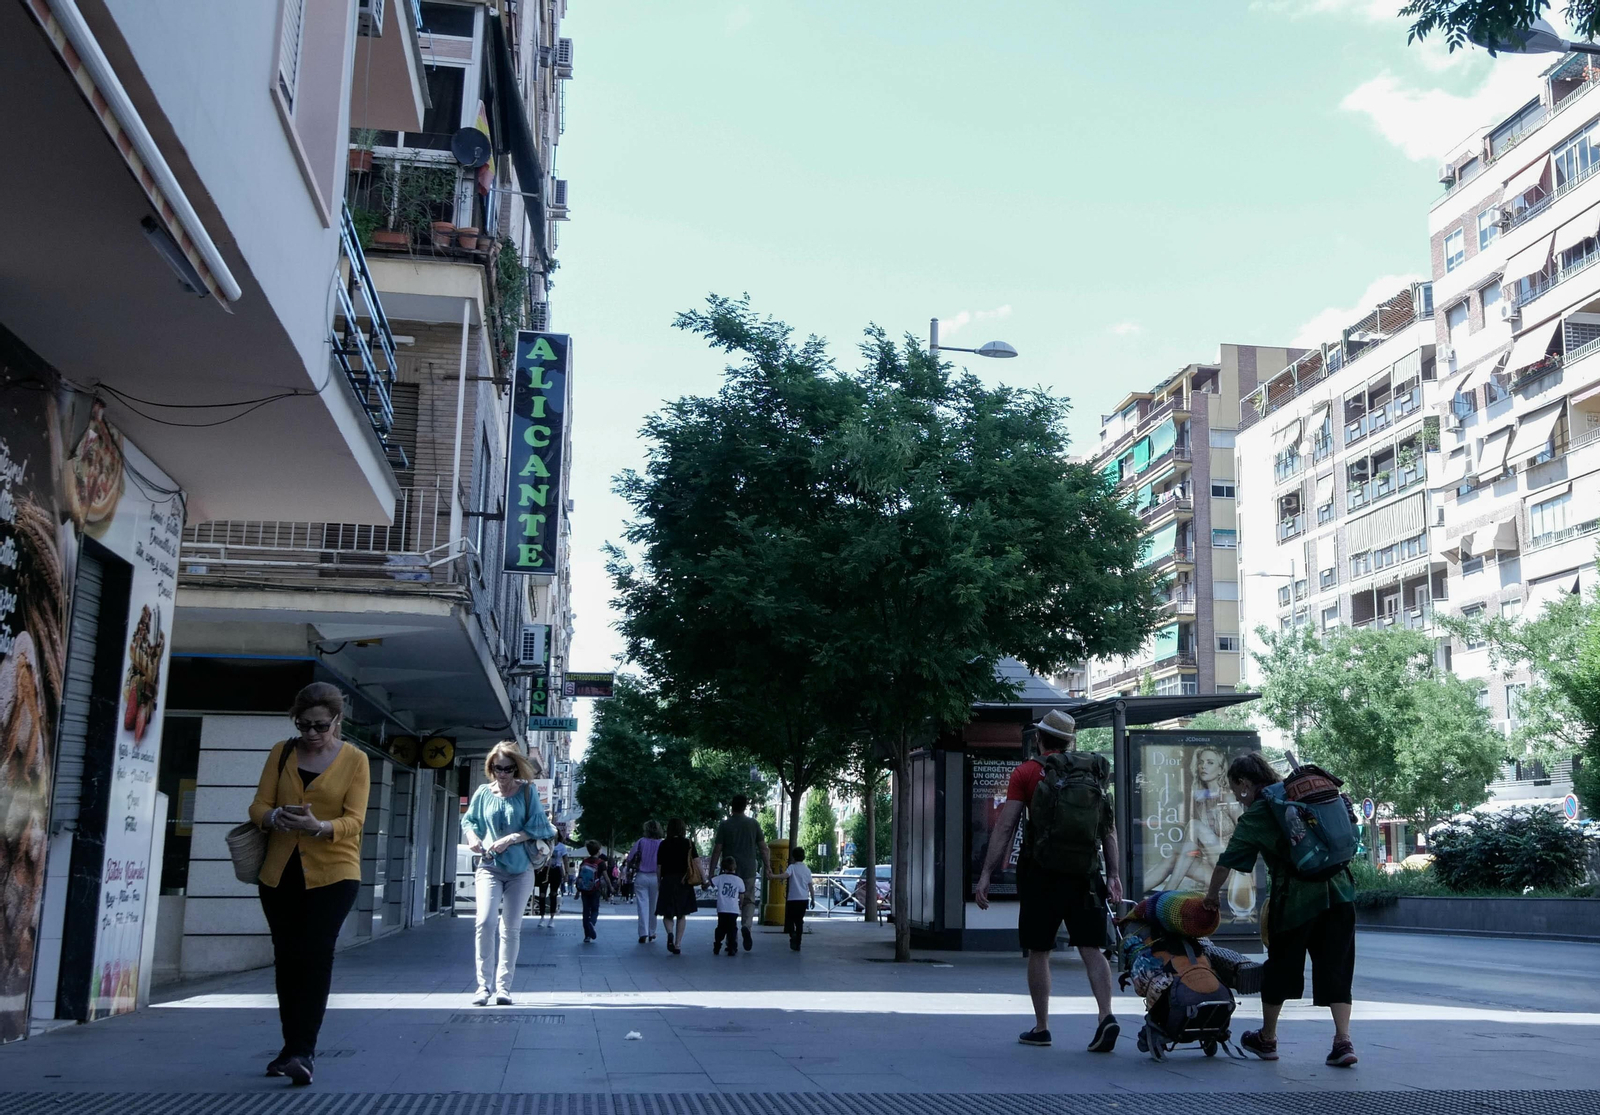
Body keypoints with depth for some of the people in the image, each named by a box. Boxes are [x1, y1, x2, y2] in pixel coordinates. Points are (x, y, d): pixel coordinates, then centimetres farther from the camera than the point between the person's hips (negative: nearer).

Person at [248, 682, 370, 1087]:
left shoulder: (354, 760, -3)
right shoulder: (281, 753, 7)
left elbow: (354, 819, -11)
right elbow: (259, 806, 2)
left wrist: (319, 826, -32)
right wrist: (275, 818, -22)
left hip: (333, 872, -4)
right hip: (280, 872, 4)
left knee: (316, 955, -14)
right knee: (286, 957, 10)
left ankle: (303, 1052, -13)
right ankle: (293, 1046, 23)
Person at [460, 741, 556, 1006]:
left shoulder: (527, 791, -4)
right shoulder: (483, 792, 2)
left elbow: (537, 826, -6)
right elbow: (468, 820, 15)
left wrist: (509, 839, -17)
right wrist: (472, 836, -6)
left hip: (520, 870, 0)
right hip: (490, 867, 0)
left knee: (511, 928, 4)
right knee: (484, 922, -16)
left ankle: (503, 986, 12)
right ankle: (484, 984, -9)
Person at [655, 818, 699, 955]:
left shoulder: (664, 844, 0)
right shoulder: (688, 843, 1)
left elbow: (659, 866, 3)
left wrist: (658, 882, 13)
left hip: (668, 881, -1)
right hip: (684, 881, 1)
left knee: (667, 913, 7)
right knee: (682, 914, 11)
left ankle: (670, 933, -22)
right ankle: (678, 943, 5)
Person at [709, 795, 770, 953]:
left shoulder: (725, 825, -4)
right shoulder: (753, 824, 1)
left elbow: (717, 850, -5)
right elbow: (763, 847, 3)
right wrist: (767, 866, 12)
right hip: (748, 870, 1)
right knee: (749, 901, 12)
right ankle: (747, 926, -16)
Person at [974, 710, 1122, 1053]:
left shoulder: (1026, 773, -1)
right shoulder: (1091, 771, 11)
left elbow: (1004, 826, -7)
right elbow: (1109, 828, 9)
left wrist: (986, 875, -7)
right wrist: (1113, 874, 11)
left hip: (1042, 873, -3)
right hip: (1085, 873, 3)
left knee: (1038, 951, 9)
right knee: (1091, 948, 3)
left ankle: (1041, 1027, 14)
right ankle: (1107, 1016, -14)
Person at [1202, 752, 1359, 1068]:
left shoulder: (1255, 816, -2)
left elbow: (1226, 861, 3)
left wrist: (1212, 894, 16)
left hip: (1296, 899, -5)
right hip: (1338, 892, 5)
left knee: (1280, 967, 11)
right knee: (1335, 968, 8)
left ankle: (1267, 1039, 25)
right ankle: (1344, 1041, -2)